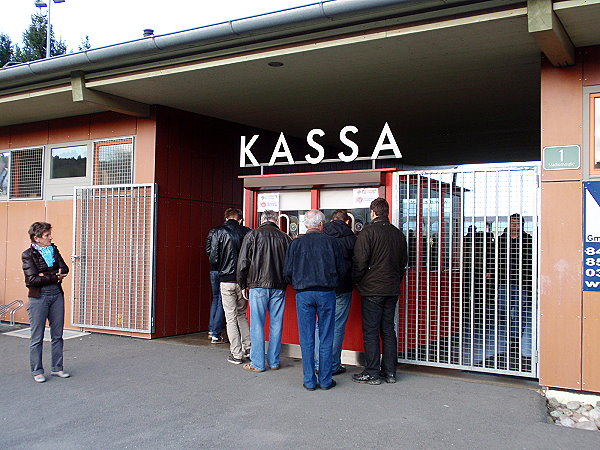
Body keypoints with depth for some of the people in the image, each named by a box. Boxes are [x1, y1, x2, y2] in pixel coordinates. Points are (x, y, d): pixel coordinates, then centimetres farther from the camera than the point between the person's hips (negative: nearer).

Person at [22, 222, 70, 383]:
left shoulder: (53, 250, 9)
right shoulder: (28, 255, -6)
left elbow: (64, 269, -2)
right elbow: (32, 279, -15)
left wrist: (45, 276, -15)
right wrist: (55, 277, -11)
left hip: (57, 295, 5)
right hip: (39, 297, -5)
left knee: (57, 335, 10)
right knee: (37, 337, 3)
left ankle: (57, 368, 20)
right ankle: (37, 371, 14)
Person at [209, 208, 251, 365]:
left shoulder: (219, 232, -4)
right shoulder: (247, 232, 0)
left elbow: (214, 259, -7)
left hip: (226, 280, -2)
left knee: (231, 318, 5)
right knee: (241, 314, 19)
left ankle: (236, 354, 7)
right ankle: (248, 348, 17)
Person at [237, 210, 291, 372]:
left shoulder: (253, 235, -1)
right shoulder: (285, 237, 5)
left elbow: (243, 262, -3)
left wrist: (243, 285, 6)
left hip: (258, 286, -2)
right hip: (279, 287, 2)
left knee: (257, 325, 3)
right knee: (276, 324, 9)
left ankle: (257, 363, 8)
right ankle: (274, 362, 16)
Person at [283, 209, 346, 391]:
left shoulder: (296, 243, 0)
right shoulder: (331, 242, -1)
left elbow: (287, 272, 1)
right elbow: (342, 270, 2)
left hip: (303, 294, 0)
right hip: (327, 293, 0)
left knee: (306, 339, 6)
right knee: (326, 338, 7)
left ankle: (309, 381, 11)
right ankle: (325, 380, 13)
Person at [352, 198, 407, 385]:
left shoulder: (367, 232, -10)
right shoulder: (398, 234, 9)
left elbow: (359, 262, -13)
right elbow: (403, 262, 15)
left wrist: (357, 281, 3)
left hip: (372, 290, -6)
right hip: (392, 290, 6)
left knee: (371, 331, 0)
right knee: (388, 330, 12)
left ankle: (372, 373, 4)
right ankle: (389, 372, 17)